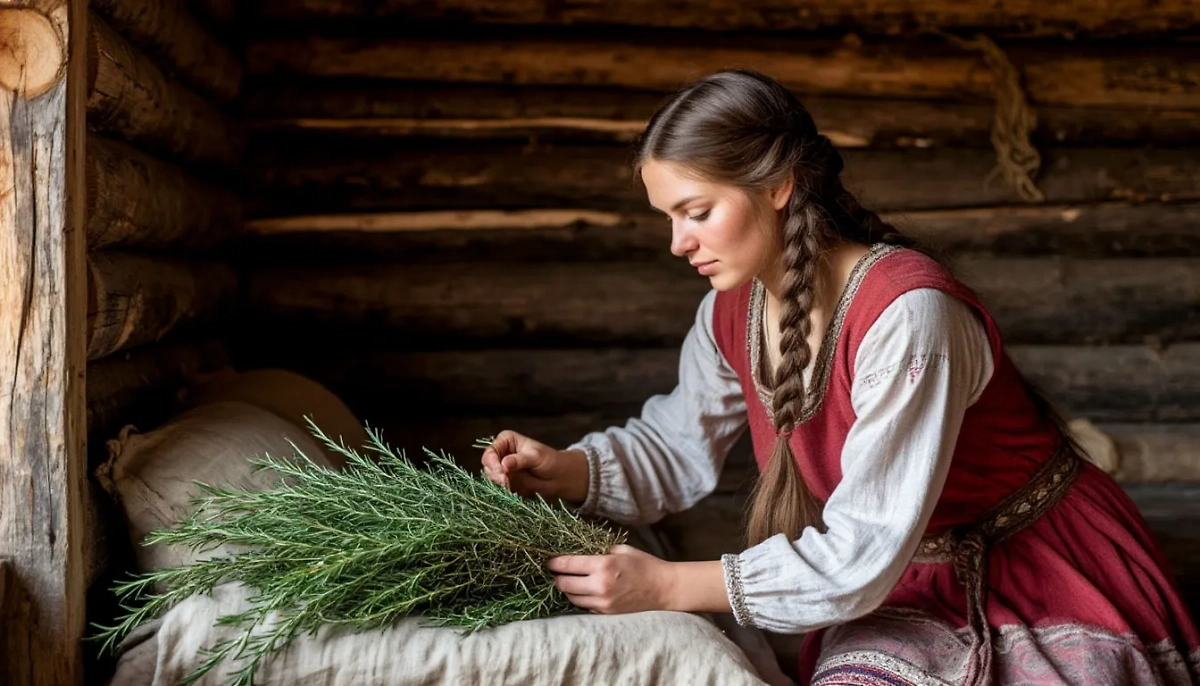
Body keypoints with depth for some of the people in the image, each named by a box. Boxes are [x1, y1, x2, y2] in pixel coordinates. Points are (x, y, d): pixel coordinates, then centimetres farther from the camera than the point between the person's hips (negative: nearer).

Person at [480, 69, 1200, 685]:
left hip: (1049, 579, -6)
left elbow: (863, 555, -30)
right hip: (912, 589, 6)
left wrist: (666, 585, -29)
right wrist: (566, 470, -10)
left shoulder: (907, 315, -30)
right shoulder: (731, 312, -5)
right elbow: (678, 443, 9)